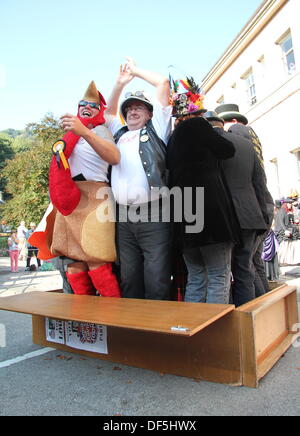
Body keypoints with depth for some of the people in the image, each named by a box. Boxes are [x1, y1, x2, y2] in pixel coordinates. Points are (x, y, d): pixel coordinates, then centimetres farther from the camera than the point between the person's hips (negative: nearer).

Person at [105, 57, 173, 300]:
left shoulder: (156, 130, 13)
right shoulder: (120, 134, 25)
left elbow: (163, 83, 14)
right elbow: (109, 112, 40)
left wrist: (136, 70, 26)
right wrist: (120, 83, 29)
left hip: (153, 216, -4)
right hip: (124, 218, 5)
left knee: (157, 281, -6)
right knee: (129, 281, 7)